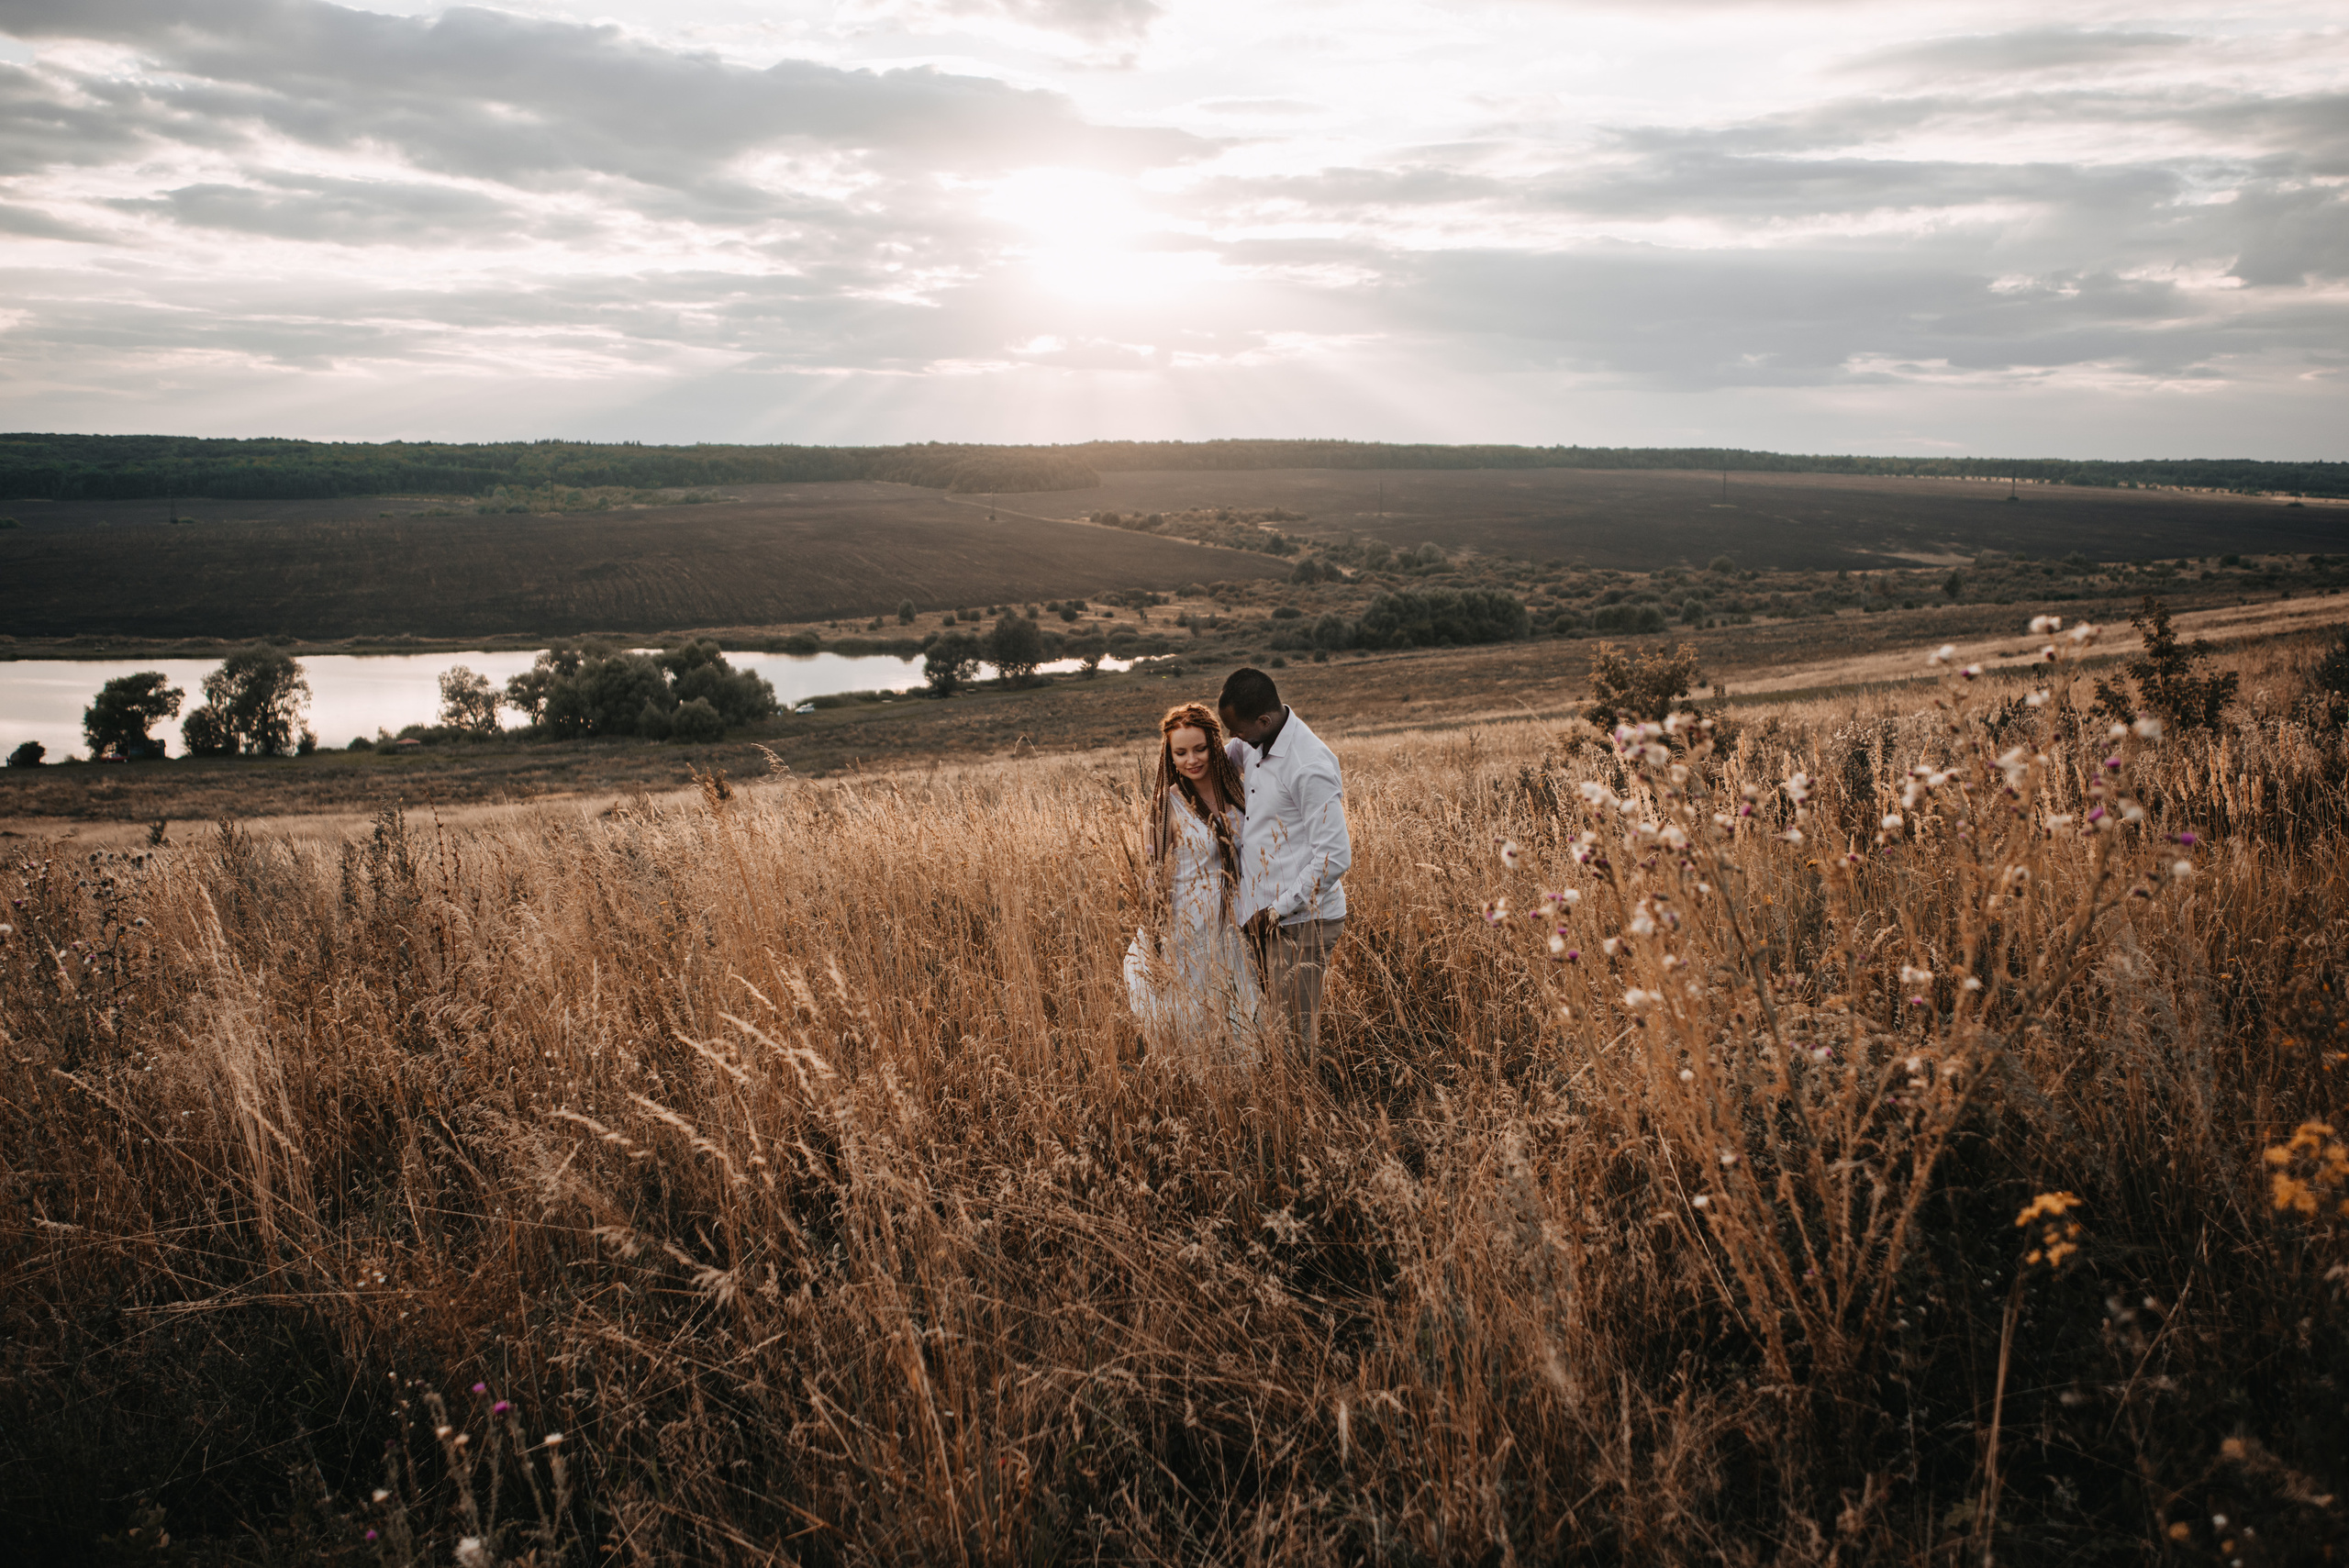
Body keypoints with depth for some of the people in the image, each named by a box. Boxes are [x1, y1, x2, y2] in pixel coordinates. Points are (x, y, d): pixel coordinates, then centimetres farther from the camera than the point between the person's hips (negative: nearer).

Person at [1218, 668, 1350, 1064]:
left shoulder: (1311, 768, -22)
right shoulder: (1254, 745, 5)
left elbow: (1334, 858, -23)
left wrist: (1279, 909, -17)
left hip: (1300, 922, -8)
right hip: (1266, 915, 8)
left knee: (1297, 1036, -1)